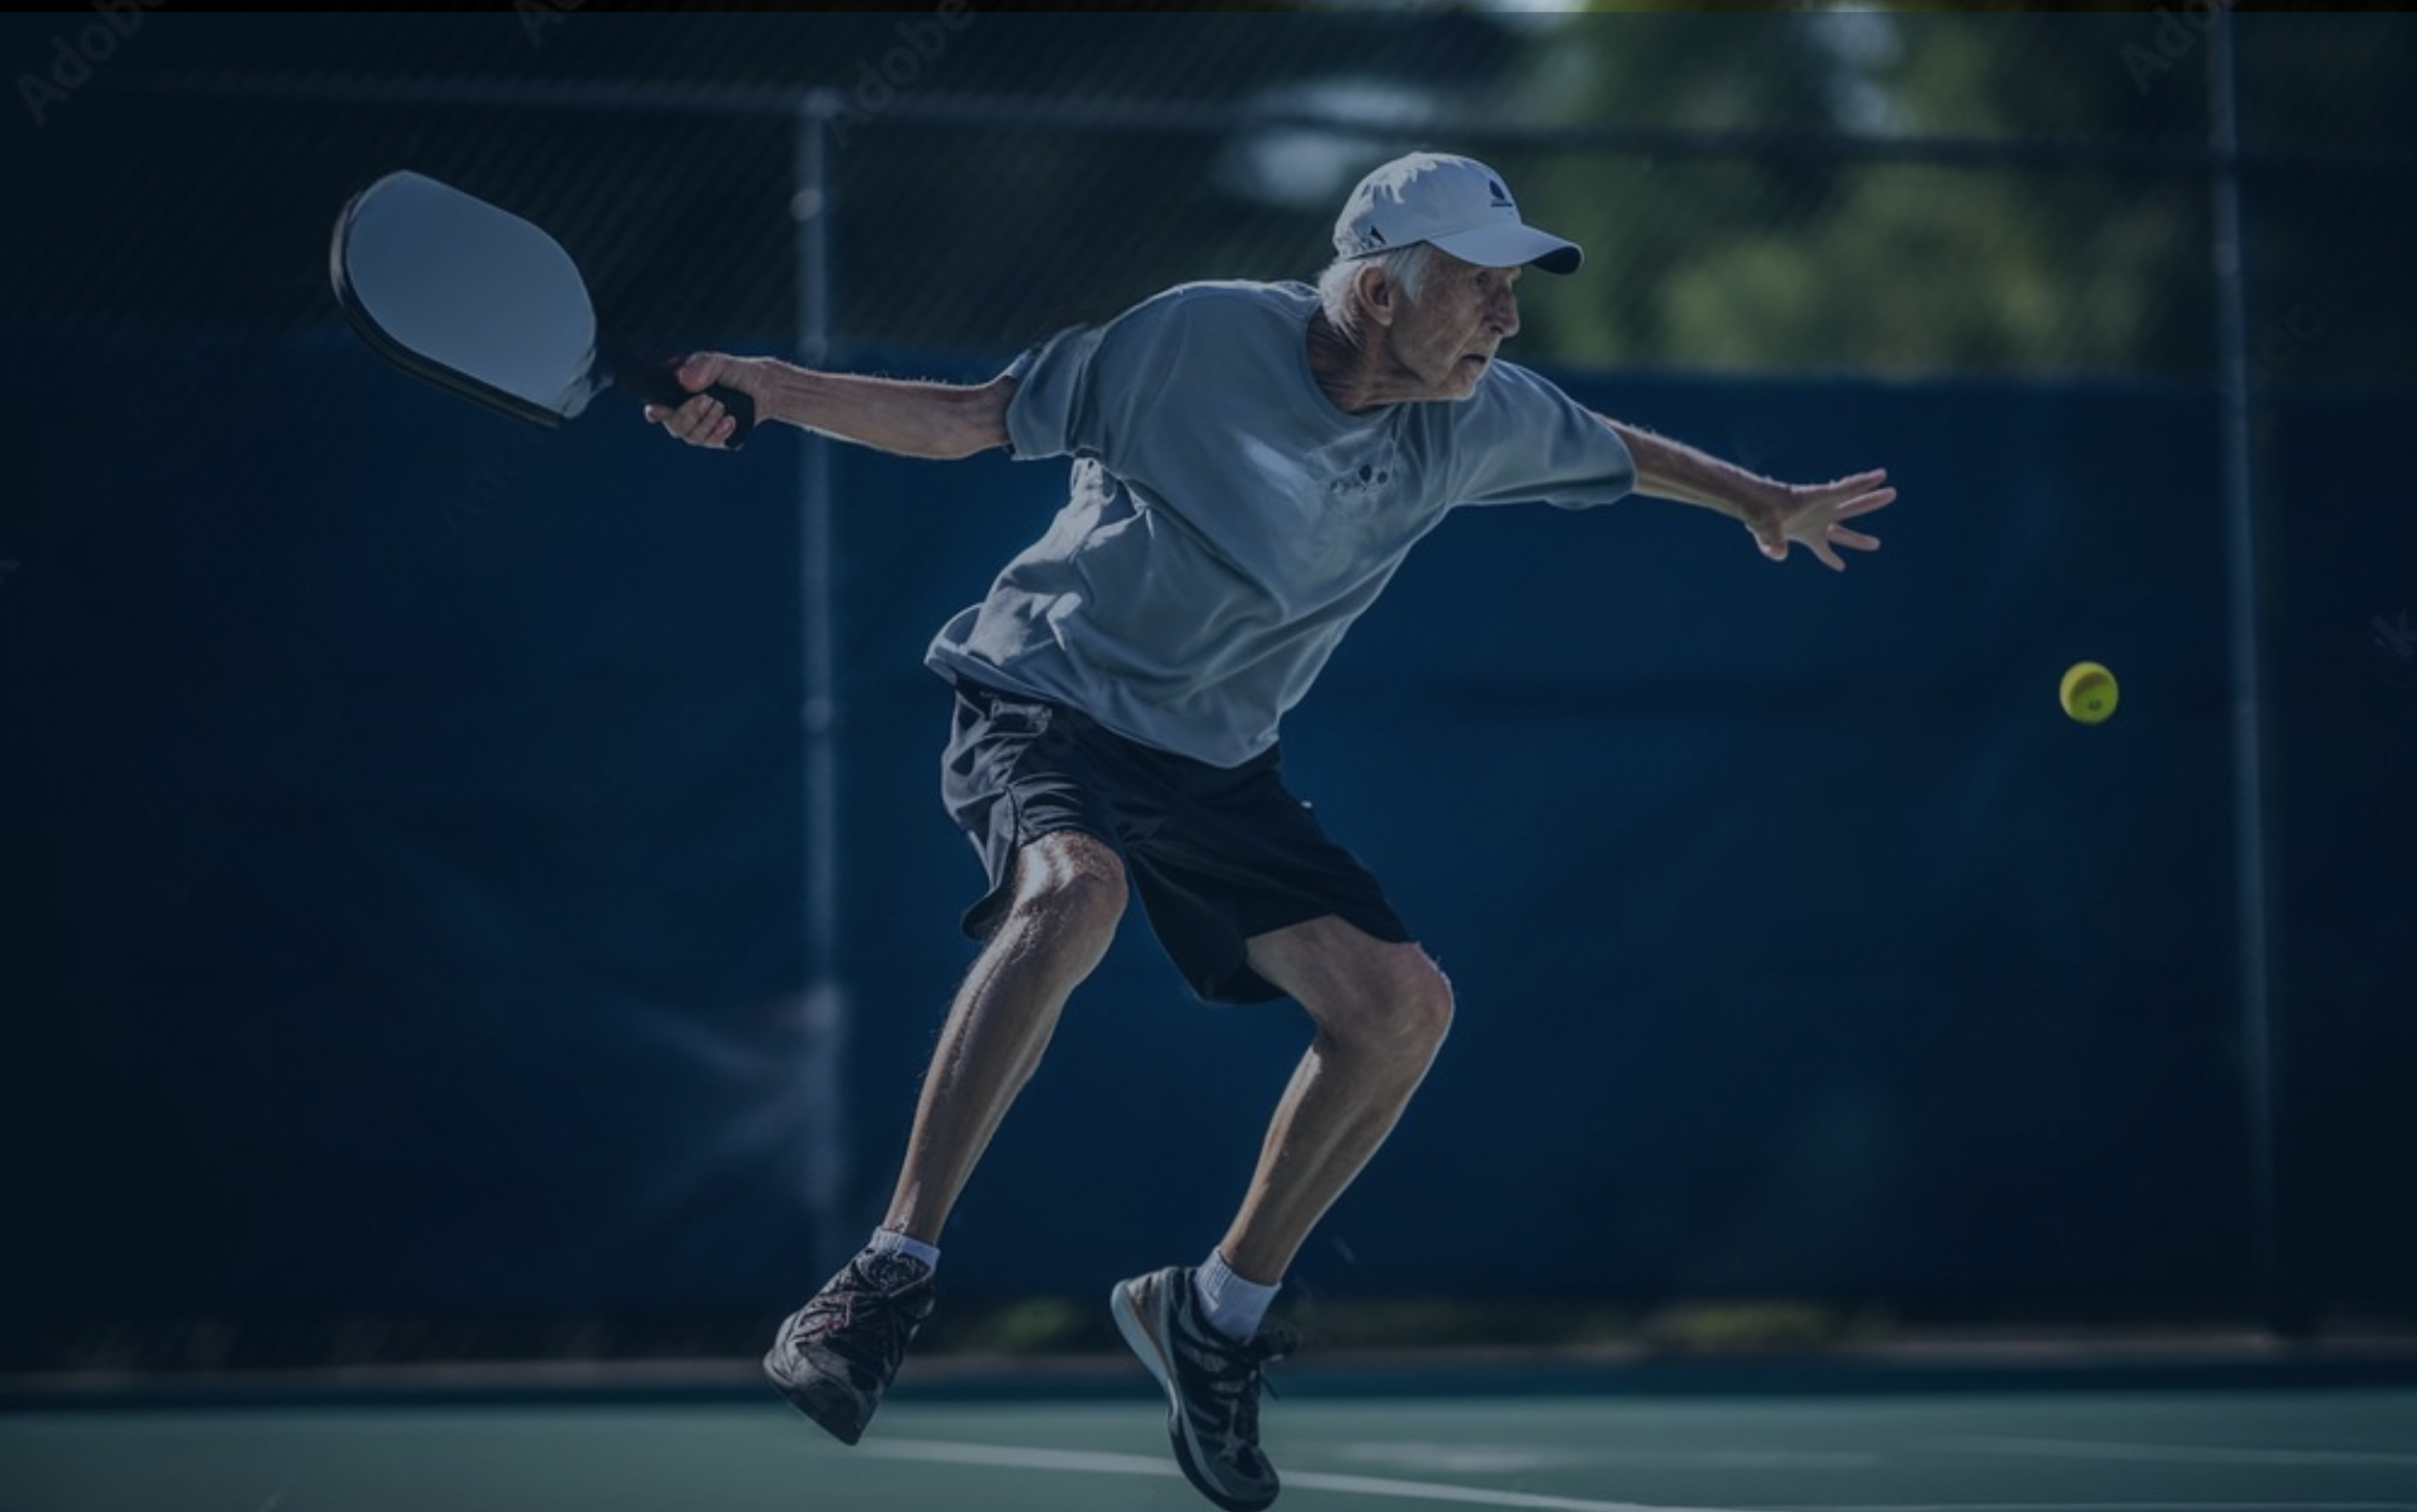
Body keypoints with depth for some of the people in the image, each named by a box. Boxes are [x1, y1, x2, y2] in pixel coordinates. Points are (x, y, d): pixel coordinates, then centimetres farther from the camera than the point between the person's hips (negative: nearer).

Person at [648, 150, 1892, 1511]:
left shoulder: (1476, 417, -4)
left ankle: (1217, 1316, 9)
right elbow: (971, 419, -9)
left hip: (1217, 766, 6)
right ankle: (894, 1272, -32)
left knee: (1402, 1001, -10)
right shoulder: (1197, 340, -17)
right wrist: (775, 390, -18)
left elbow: (1619, 451, 20)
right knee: (1075, 891, -38)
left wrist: (1759, 501, 18)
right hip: (1046, 698, -6)